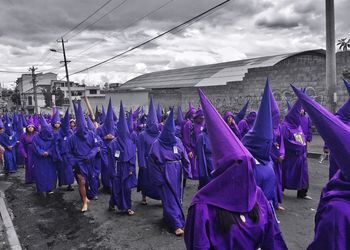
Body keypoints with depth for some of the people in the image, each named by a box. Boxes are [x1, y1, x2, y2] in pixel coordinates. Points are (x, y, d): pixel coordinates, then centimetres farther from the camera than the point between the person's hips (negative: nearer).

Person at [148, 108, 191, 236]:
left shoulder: (178, 141, 2)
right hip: (165, 174, -4)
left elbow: (184, 158, 5)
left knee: (177, 196, 13)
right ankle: (177, 224, -3)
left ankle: (169, 216, 35)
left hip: (177, 173, 4)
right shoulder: (157, 144, -8)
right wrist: (158, 178, -12)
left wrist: (187, 172, -1)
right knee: (169, 198, -3)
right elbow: (153, 161, -8)